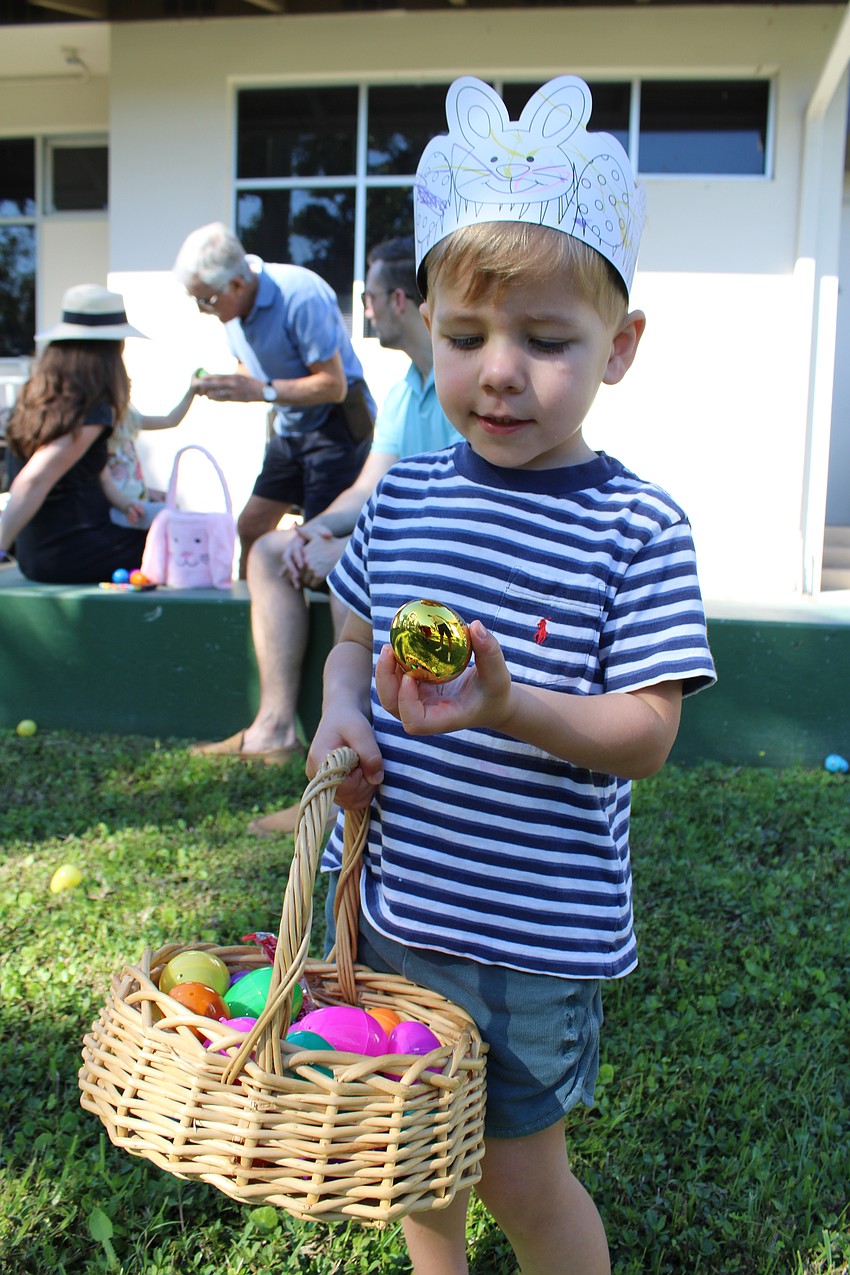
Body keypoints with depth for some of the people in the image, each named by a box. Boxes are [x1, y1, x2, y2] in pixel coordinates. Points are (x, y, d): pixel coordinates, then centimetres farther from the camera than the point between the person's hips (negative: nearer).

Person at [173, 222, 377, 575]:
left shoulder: (300, 296, -25)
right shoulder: (232, 306, 1)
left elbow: (333, 384, -25)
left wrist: (261, 391, -30)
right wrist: (221, 386, -7)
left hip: (337, 424, -8)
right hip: (290, 426, 8)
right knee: (251, 526, 6)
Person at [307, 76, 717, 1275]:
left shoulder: (638, 528, -15)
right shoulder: (404, 498, 0)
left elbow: (646, 733, -16)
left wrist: (508, 707, -33)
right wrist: (342, 713, -9)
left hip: (538, 928, -5)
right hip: (388, 898, 6)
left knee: (520, 1172, 12)